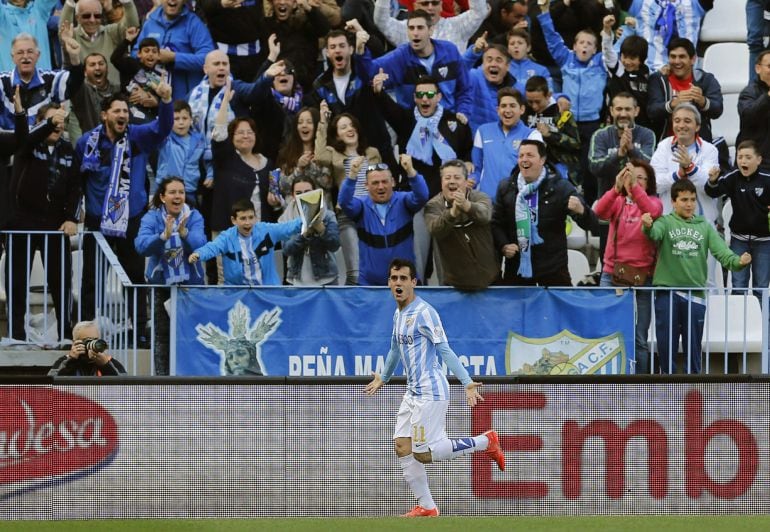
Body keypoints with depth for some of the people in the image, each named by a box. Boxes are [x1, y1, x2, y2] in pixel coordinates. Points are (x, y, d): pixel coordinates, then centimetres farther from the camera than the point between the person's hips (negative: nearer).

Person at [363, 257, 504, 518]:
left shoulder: (423, 312, -14)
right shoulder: (398, 314, 14)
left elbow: (445, 350, -19)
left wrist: (467, 382, -28)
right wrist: (383, 377, 46)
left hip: (430, 392, -9)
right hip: (413, 392, 9)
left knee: (422, 453, -10)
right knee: (402, 447, 4)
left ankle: (485, 442, 2)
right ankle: (426, 507, 11)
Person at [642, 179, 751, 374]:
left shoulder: (704, 227, 10)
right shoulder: (665, 223, 3)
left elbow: (721, 251, -1)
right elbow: (654, 233, -19)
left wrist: (737, 262, -22)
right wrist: (647, 226, -44)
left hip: (695, 295, 2)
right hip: (667, 294, -2)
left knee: (693, 349, 7)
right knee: (666, 347, 3)